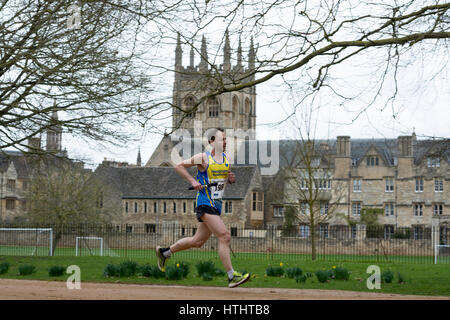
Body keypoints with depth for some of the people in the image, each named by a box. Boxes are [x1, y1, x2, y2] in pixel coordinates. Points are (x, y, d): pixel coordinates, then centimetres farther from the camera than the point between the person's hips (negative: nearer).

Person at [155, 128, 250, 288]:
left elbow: (227, 178, 25)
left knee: (197, 241, 15)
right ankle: (232, 277, -16)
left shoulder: (226, 158, 12)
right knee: (224, 236, -18)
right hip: (205, 204, -8)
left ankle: (164, 252, 34)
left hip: (216, 205, 8)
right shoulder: (203, 158, -8)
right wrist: (192, 181, -12)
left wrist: (232, 179, 2)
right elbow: (179, 166, -1)